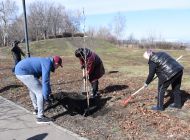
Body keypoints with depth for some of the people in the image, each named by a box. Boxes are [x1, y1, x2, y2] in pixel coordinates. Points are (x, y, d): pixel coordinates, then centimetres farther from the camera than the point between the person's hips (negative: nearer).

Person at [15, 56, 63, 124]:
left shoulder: (45, 61, 18)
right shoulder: (47, 63, -13)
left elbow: (46, 79, 29)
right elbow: (45, 81, -21)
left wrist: (49, 92, 36)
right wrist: (46, 97, -15)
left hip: (19, 69, 11)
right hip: (24, 72, -11)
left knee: (33, 89, 30)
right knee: (40, 92, -6)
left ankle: (36, 109, 47)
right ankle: (40, 117, 0)